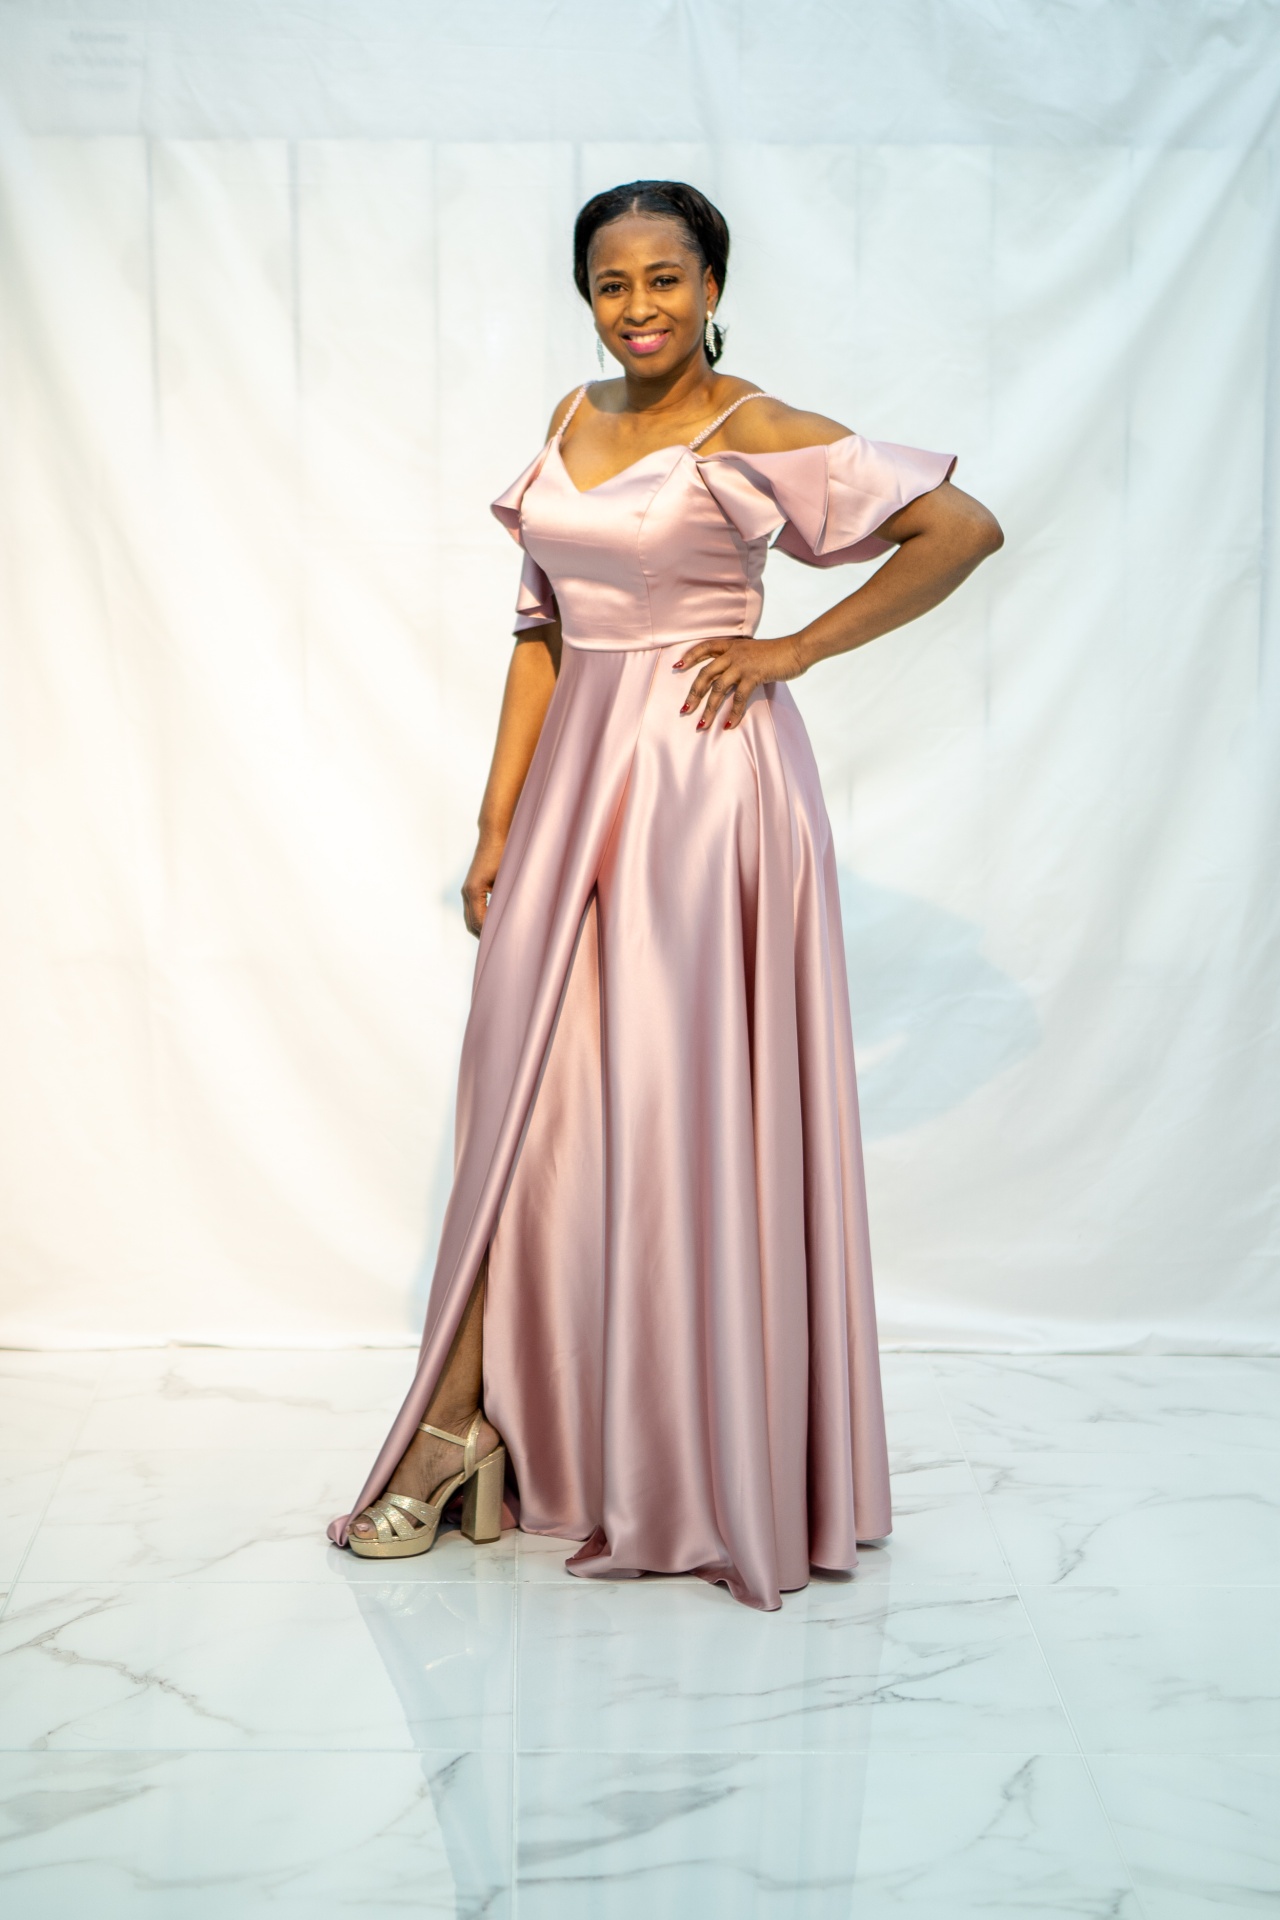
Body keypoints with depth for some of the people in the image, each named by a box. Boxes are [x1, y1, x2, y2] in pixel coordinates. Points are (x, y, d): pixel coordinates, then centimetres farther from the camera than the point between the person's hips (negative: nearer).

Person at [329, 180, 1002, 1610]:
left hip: (706, 781, -6)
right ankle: (463, 1422, 16)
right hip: (576, 775, 7)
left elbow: (964, 528, -12)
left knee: (690, 1105, -2)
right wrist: (498, 822, 8)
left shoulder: (753, 435, -7)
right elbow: (541, 629, 13)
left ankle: (704, 1473, 11)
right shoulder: (574, 420, 12)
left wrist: (796, 648, -10)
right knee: (531, 1090, 6)